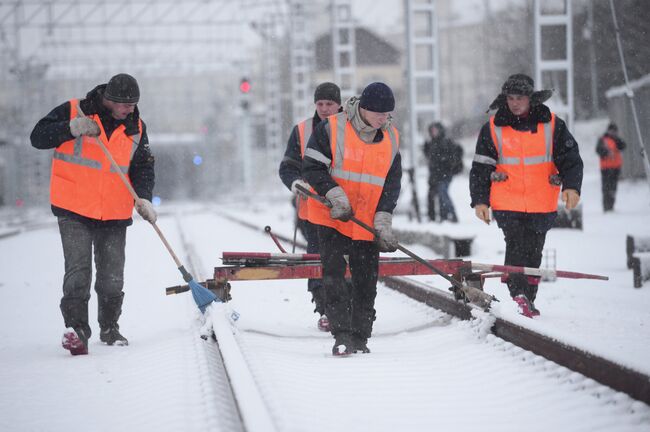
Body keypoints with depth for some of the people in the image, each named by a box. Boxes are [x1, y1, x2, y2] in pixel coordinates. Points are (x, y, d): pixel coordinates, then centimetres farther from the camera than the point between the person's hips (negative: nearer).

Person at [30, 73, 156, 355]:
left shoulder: (136, 128, 6)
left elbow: (143, 167, 7)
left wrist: (143, 197, -11)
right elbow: (38, 137, -8)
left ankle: (109, 327, 25)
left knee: (112, 278, 7)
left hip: (115, 215, 3)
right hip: (74, 211, -3)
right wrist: (72, 128, -25)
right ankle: (76, 329, -13)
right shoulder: (73, 111, -5)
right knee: (78, 271, -15)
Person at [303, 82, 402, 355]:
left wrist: (383, 220, -6)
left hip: (369, 222, 4)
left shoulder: (391, 138, 3)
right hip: (332, 217, -4)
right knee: (333, 274, -10)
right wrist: (335, 196, -22)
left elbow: (392, 182, 4)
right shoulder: (330, 129, -10)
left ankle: (360, 337, 16)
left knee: (366, 281, 6)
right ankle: (342, 335, -8)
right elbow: (312, 168, -10)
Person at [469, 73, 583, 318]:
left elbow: (571, 159, 2)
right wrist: (479, 200, 2)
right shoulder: (493, 129, 3)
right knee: (516, 246, -17)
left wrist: (571, 187, -14)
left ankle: (528, 300, 20)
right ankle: (519, 295, -22)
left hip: (541, 205, 1)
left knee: (533, 252, 9)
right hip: (507, 203, -1)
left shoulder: (552, 126, 2)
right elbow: (480, 168, 7)